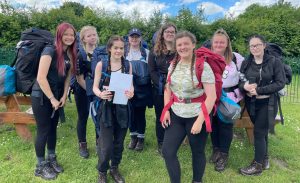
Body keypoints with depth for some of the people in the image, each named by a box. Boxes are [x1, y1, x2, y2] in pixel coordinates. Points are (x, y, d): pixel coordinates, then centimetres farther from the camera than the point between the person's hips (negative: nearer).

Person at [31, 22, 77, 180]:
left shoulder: (70, 55, 4)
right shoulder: (50, 51, -18)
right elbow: (41, 77, -23)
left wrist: (64, 96, 0)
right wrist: (52, 99, -18)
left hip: (57, 97, 7)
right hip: (41, 96, -6)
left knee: (53, 128, 16)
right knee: (43, 131, 3)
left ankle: (51, 159, 34)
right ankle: (40, 167, 21)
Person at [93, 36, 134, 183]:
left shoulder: (128, 65, 3)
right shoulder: (101, 64, -4)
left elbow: (130, 85, 8)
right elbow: (95, 87, -3)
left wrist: (131, 92, -14)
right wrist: (100, 94, -24)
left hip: (122, 108, 3)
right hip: (107, 108, -3)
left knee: (119, 142, 14)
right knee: (106, 144, -3)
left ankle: (114, 168, 37)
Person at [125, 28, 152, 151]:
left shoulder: (146, 53, 2)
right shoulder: (124, 53, 4)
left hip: (142, 89, -1)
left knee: (140, 113, 5)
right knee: (131, 113, 9)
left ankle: (141, 138, 21)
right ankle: (133, 136, 27)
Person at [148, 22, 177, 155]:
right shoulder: (155, 51, 6)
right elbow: (152, 71, 0)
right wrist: (162, 85, -11)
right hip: (159, 90, 0)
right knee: (160, 116, 9)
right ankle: (161, 144, 23)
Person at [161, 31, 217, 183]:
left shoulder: (202, 66, -13)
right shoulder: (173, 65, 4)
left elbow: (211, 96, -17)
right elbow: (168, 89, 13)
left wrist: (200, 121, -19)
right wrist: (166, 110, 2)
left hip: (196, 116, -4)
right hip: (176, 115, 5)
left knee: (197, 152, 14)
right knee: (167, 151, 3)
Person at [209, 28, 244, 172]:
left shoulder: (236, 58, -3)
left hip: (230, 98, -1)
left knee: (226, 125, 5)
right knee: (213, 123, 11)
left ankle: (223, 155, 21)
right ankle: (216, 150, 32)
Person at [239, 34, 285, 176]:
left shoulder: (274, 62, -7)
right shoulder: (246, 63, 4)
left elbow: (280, 83, -12)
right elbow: (239, 81, 5)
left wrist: (259, 90, -19)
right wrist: (245, 86, -19)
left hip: (267, 103, -4)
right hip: (251, 102, 4)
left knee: (259, 132, -3)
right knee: (262, 131, 16)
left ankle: (257, 165, 12)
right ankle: (264, 158, 34)